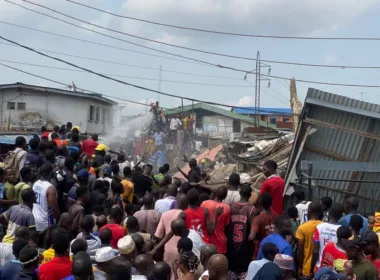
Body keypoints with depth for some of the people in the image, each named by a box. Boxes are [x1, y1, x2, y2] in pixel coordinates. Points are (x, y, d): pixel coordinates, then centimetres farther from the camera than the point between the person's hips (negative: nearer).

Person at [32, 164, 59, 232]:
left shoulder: (35, 184, 3)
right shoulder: (50, 187, -21)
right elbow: (53, 207, -20)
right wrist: (58, 219, -7)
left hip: (34, 218, 8)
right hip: (45, 220, -8)